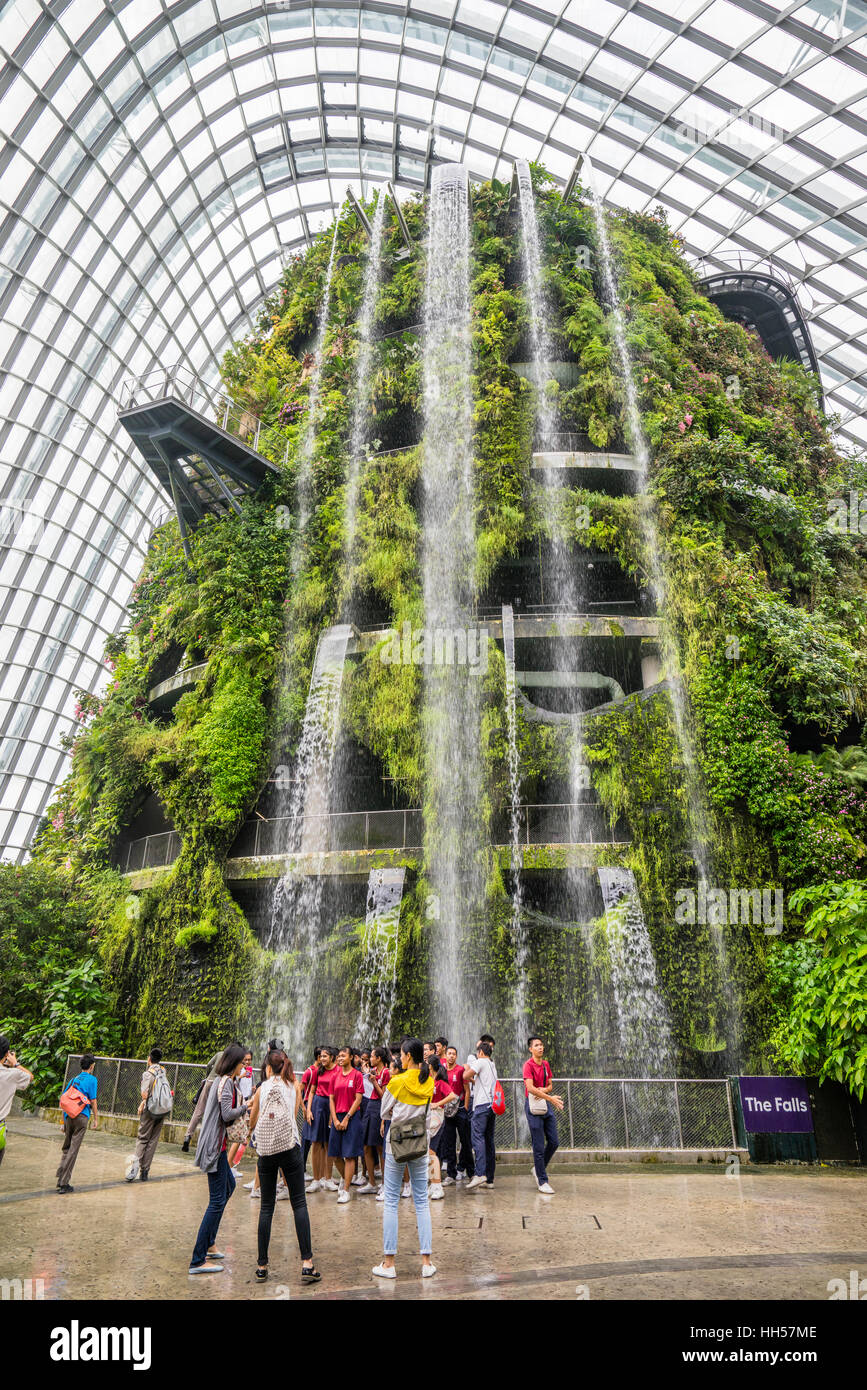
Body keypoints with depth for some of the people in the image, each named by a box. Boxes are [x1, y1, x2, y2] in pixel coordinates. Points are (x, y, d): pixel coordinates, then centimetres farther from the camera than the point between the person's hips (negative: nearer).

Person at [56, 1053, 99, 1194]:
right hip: (81, 1117, -6)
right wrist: (96, 1118, 2)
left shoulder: (74, 1079, 13)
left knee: (66, 1148, 18)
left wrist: (64, 1118, 22)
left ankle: (61, 1179, 17)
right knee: (73, 1150, -2)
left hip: (68, 1116, 6)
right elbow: (93, 1100, -6)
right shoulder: (91, 1079, -4)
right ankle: (64, 1183, -2)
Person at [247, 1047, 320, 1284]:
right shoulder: (295, 1086, 6)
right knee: (299, 1203, 1)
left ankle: (262, 1265, 12)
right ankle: (307, 1264, -5)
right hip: (289, 1147, -1)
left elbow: (252, 1124, 14)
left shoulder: (262, 1089, 7)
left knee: (266, 1206, 10)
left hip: (265, 1150, 1)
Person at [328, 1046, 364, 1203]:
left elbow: (358, 1099, -8)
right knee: (335, 1154, 7)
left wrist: (346, 1118, -11)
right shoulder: (335, 1076, 9)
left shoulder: (357, 1075, -5)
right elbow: (331, 1099, 9)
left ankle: (346, 1190, 5)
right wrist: (335, 1119, -2)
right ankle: (345, 1179, 33)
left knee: (349, 1155, -4)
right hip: (337, 1117, 5)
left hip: (352, 1117, -5)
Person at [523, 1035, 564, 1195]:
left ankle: (538, 1169, 29)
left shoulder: (545, 1064, 12)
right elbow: (530, 1088, -22)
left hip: (546, 1105, 7)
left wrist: (545, 1089, -7)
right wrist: (551, 1098, -26)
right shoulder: (528, 1065, -12)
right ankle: (542, 1182, 7)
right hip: (533, 1106, -7)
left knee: (554, 1142, 8)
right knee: (539, 1146, -3)